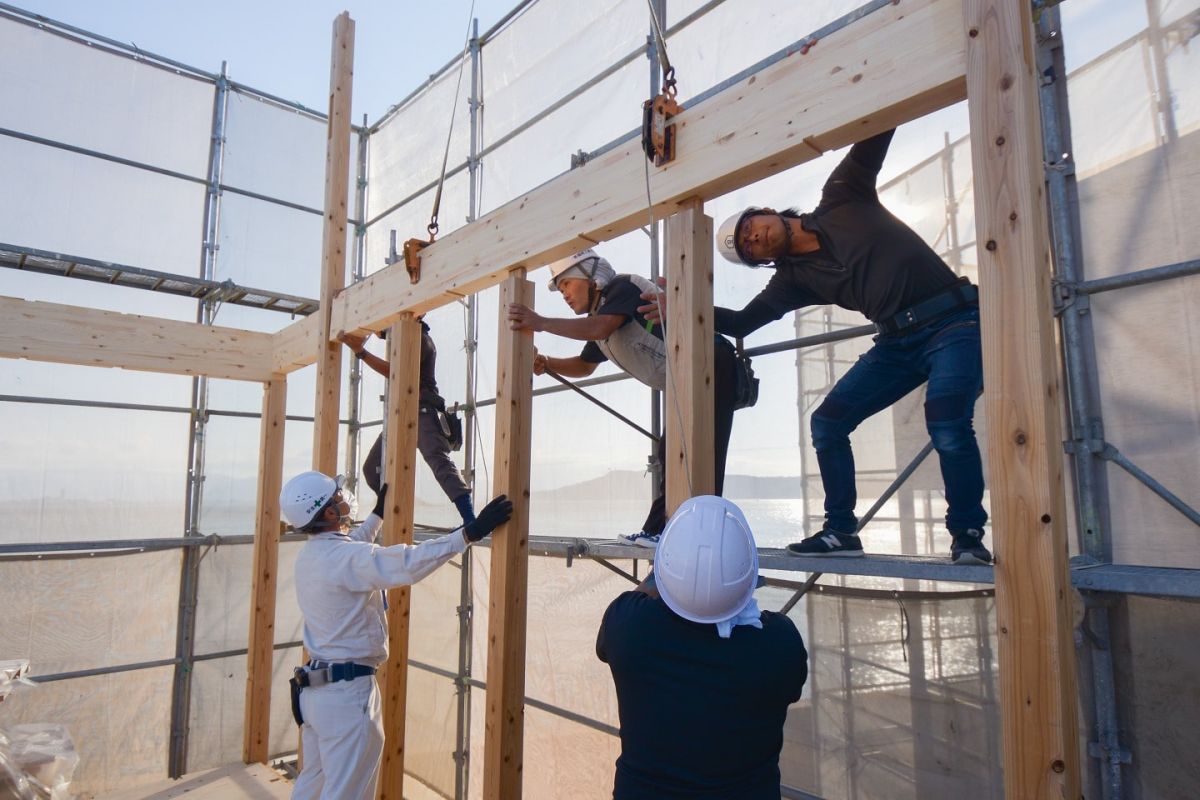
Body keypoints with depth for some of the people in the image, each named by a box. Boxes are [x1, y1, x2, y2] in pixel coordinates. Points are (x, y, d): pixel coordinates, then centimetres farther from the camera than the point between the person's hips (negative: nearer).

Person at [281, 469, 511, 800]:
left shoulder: (310, 554, 7)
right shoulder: (347, 557, -23)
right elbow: (407, 565, -38)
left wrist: (378, 513, 42)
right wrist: (471, 532, -36)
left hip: (315, 687, 10)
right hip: (348, 691, -10)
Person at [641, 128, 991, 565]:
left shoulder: (841, 197, 4)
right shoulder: (795, 277, 8)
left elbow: (873, 139, 0)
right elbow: (743, 321, 3)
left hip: (954, 322, -5)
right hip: (899, 341, 5)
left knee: (947, 425, -24)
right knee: (827, 422, -3)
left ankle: (968, 535, -4)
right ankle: (841, 530, 8)